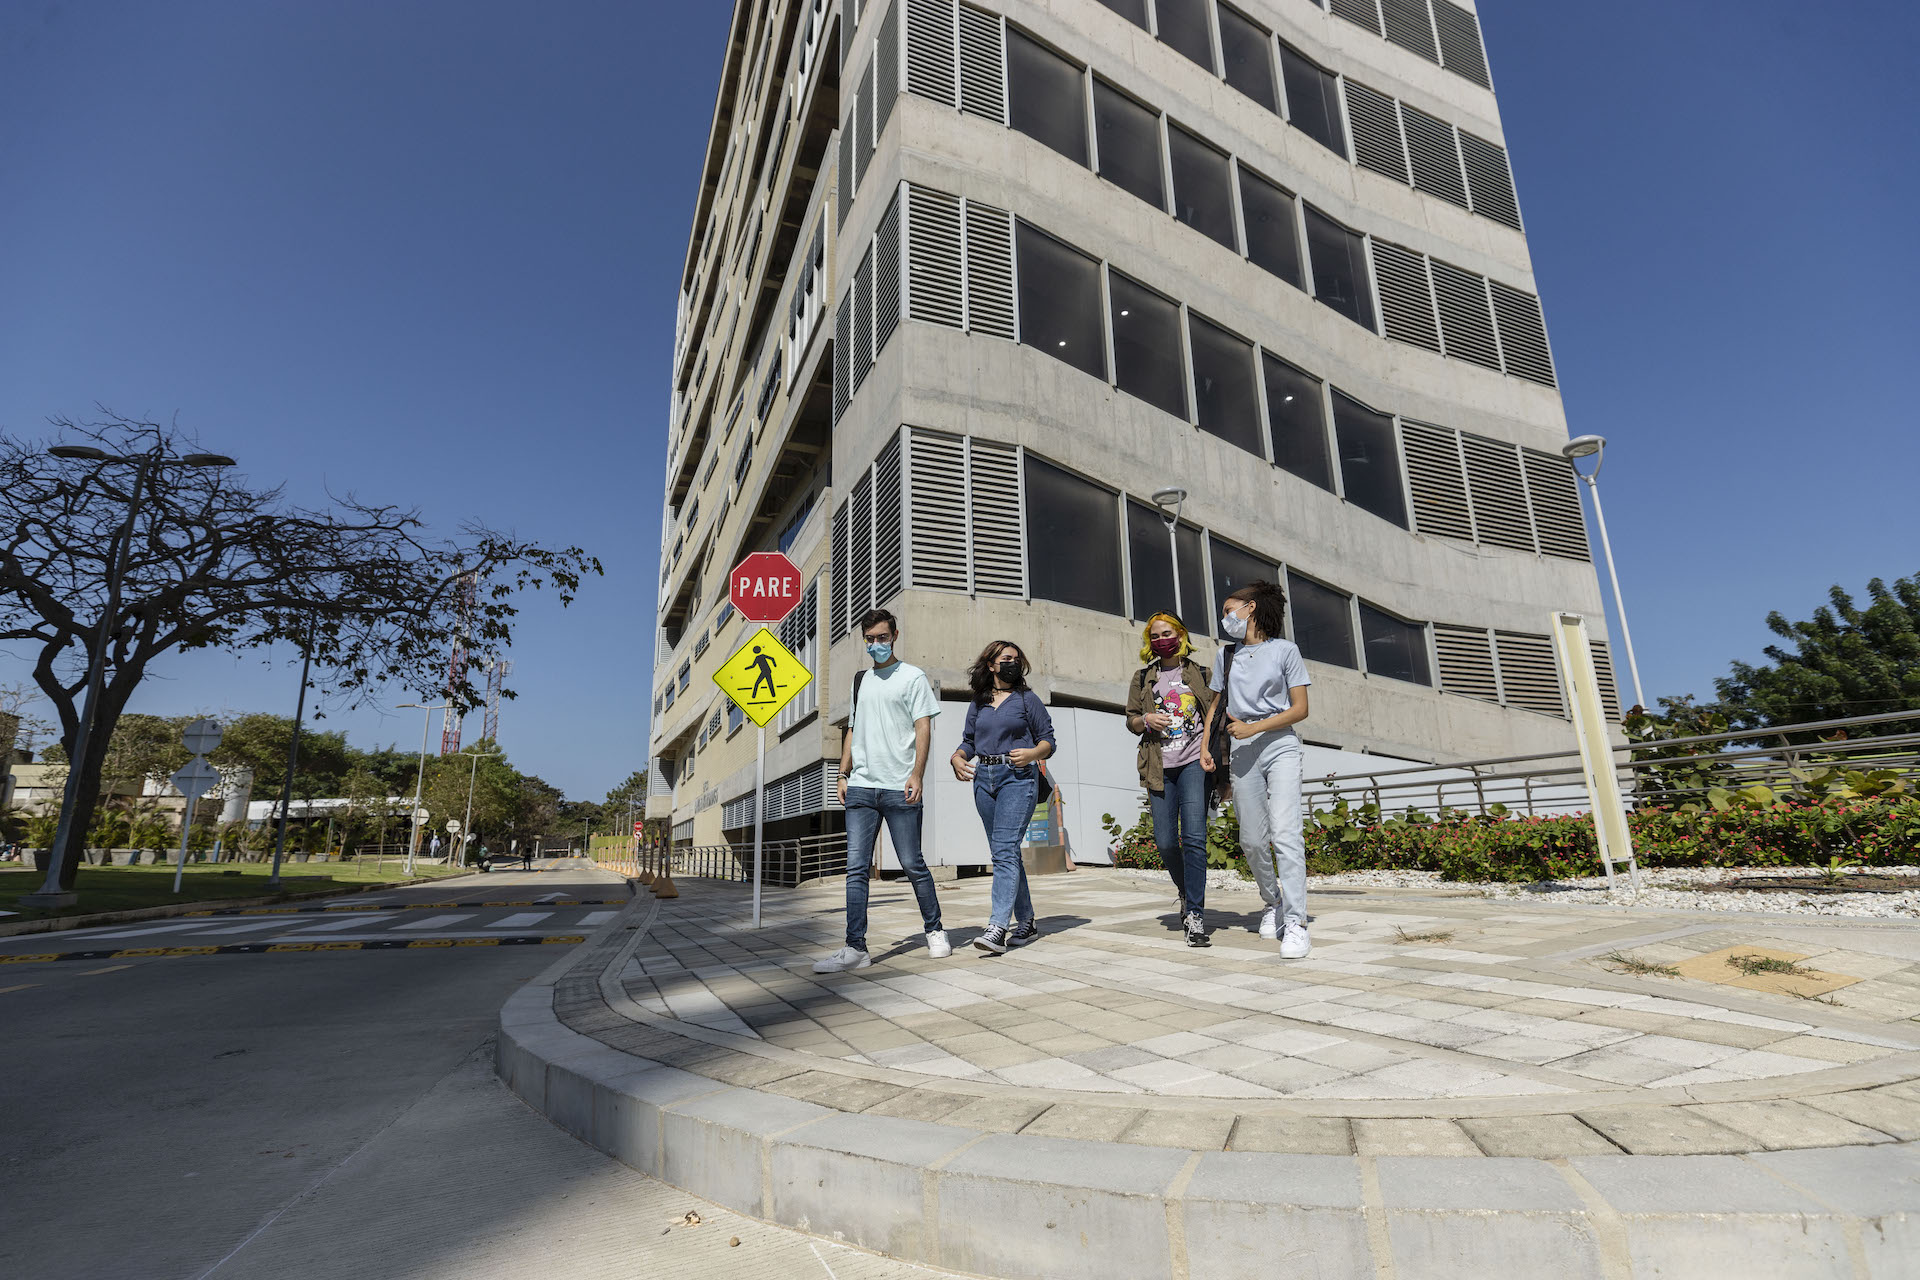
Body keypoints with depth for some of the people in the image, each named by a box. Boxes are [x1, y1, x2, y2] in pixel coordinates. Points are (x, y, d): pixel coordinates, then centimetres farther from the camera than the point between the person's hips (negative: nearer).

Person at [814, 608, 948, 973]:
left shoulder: (912, 676, 3)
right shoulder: (859, 680, 19)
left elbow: (923, 728, -3)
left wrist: (917, 774, -14)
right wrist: (843, 774, 12)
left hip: (899, 788, -5)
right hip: (861, 786, 5)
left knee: (913, 865, 2)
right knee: (856, 868, -1)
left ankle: (935, 931, 20)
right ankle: (855, 948, 2)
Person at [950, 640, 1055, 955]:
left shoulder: (1027, 700, 5)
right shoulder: (978, 703, 16)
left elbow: (1048, 740, 5)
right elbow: (969, 740, 19)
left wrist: (1032, 754, -14)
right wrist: (957, 758, -1)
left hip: (1018, 777, -5)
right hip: (983, 779, 5)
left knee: (1005, 850, -16)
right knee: (1004, 854, 8)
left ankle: (998, 927, -19)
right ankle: (1026, 922, 18)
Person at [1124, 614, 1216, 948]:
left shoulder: (1199, 673, 10)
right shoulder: (1143, 678, 15)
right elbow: (1131, 721, 17)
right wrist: (1146, 719, -6)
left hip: (1194, 762, -2)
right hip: (1160, 767, 2)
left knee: (1194, 837, -14)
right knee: (1165, 842, 0)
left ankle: (1195, 915, -8)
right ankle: (1186, 893, 29)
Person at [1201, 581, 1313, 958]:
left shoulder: (1285, 650, 2)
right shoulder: (1226, 655, 15)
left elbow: (1300, 708, -3)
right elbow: (1217, 707, 18)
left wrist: (1254, 727, -13)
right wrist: (1206, 747, 4)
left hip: (1280, 746, -4)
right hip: (1242, 753, 4)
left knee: (1285, 834, -15)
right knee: (1252, 840, 6)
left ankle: (1295, 924, -13)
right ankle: (1274, 902, 28)